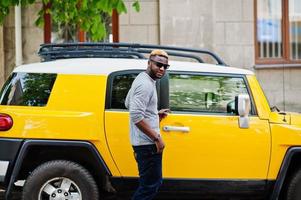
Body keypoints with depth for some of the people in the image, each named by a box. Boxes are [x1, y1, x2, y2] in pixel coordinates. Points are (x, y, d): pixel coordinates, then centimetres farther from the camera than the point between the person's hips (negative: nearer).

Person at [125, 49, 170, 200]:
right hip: (148, 144, -11)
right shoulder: (146, 85, -18)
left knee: (154, 182, 19)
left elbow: (128, 103, 26)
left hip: (141, 142, 11)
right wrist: (156, 138, -21)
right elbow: (136, 116, -26)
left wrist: (155, 114, 21)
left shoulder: (142, 79, 14)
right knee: (150, 186, -8)